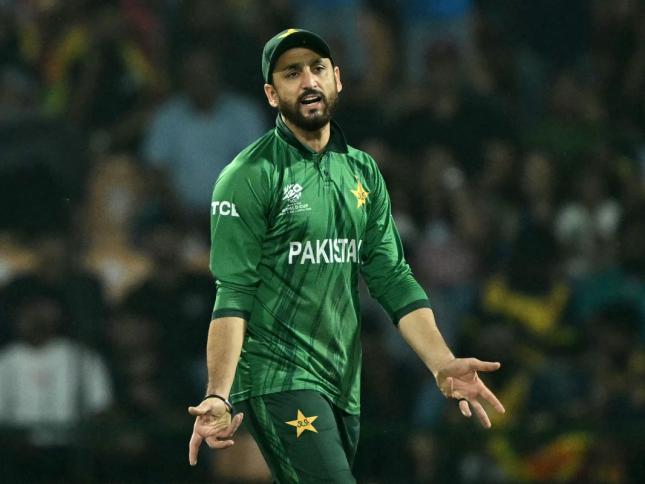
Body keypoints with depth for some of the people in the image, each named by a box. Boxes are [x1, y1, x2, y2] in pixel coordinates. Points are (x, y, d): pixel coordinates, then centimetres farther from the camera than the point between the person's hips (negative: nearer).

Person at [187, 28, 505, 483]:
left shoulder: (362, 172, 13)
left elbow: (392, 276, 9)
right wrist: (219, 396, -23)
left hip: (343, 386, 6)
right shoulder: (249, 176, -6)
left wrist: (443, 364, -5)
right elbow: (233, 293, -12)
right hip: (278, 378, -6)